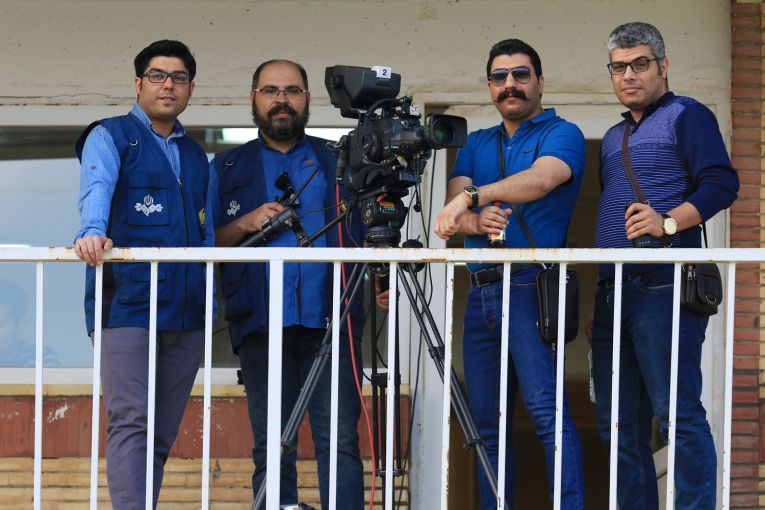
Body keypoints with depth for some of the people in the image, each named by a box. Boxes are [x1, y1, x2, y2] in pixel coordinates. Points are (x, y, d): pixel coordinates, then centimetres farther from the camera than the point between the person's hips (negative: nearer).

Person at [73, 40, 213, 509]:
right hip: (128, 307, -6)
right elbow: (96, 188, -16)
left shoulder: (196, 155, 21)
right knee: (131, 422, -13)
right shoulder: (110, 137, 4)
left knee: (162, 434, 6)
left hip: (186, 313, 6)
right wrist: (93, 233, -37)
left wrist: (208, 303, 12)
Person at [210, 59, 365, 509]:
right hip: (262, 323, 0)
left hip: (331, 319, 0)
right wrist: (245, 224, -7)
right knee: (271, 448, 0)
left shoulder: (337, 160, 16)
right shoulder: (227, 167, 16)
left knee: (339, 441, -8)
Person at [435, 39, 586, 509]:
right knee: (487, 422, 7)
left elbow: (540, 179, -20)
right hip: (480, 292, 7)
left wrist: (474, 196, -33)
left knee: (546, 409, -18)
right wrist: (475, 221, -18)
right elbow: (453, 210, 6)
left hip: (530, 287, -6)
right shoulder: (477, 144, 20)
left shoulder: (561, 134, 2)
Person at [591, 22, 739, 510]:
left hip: (663, 287, -8)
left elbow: (722, 185, -11)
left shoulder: (686, 116, 1)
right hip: (613, 292, 8)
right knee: (619, 424, 7)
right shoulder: (613, 137, 24)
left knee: (677, 412, -12)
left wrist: (669, 222, -25)